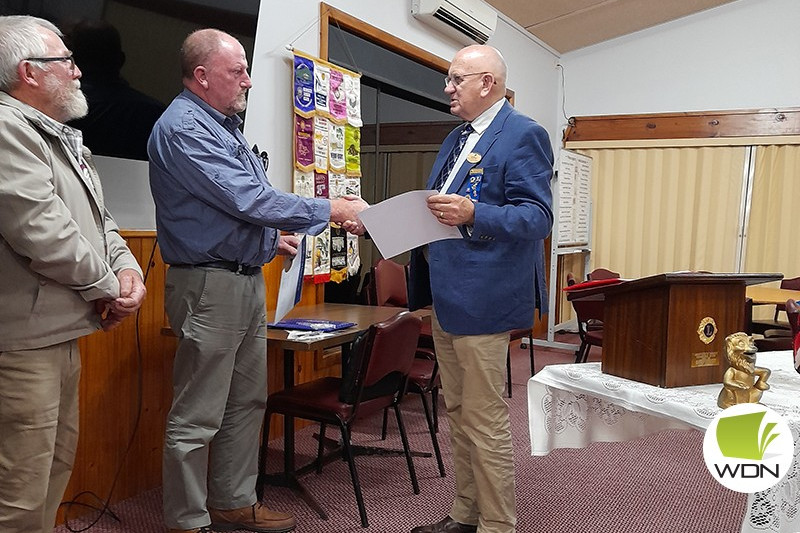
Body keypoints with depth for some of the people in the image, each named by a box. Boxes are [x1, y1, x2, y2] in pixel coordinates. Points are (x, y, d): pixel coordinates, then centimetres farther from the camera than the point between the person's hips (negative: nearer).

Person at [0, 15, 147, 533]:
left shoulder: (64, 139, 17)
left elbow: (100, 218, 19)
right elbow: (41, 231, -24)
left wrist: (128, 269, 0)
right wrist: (106, 286, -10)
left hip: (61, 335, 10)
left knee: (57, 467, 21)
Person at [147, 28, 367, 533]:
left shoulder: (225, 125, 17)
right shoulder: (183, 127, -14)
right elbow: (245, 198, -22)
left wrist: (272, 236, 15)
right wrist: (329, 210, -17)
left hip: (248, 279, 10)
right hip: (210, 284, -10)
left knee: (247, 402, 16)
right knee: (197, 417, 1)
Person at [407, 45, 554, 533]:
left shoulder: (523, 135, -9)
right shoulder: (456, 138, 19)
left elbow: (538, 217, -17)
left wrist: (473, 214, -31)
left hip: (483, 299, -9)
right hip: (446, 298, 9)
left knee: (485, 419, -1)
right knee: (459, 414, 17)